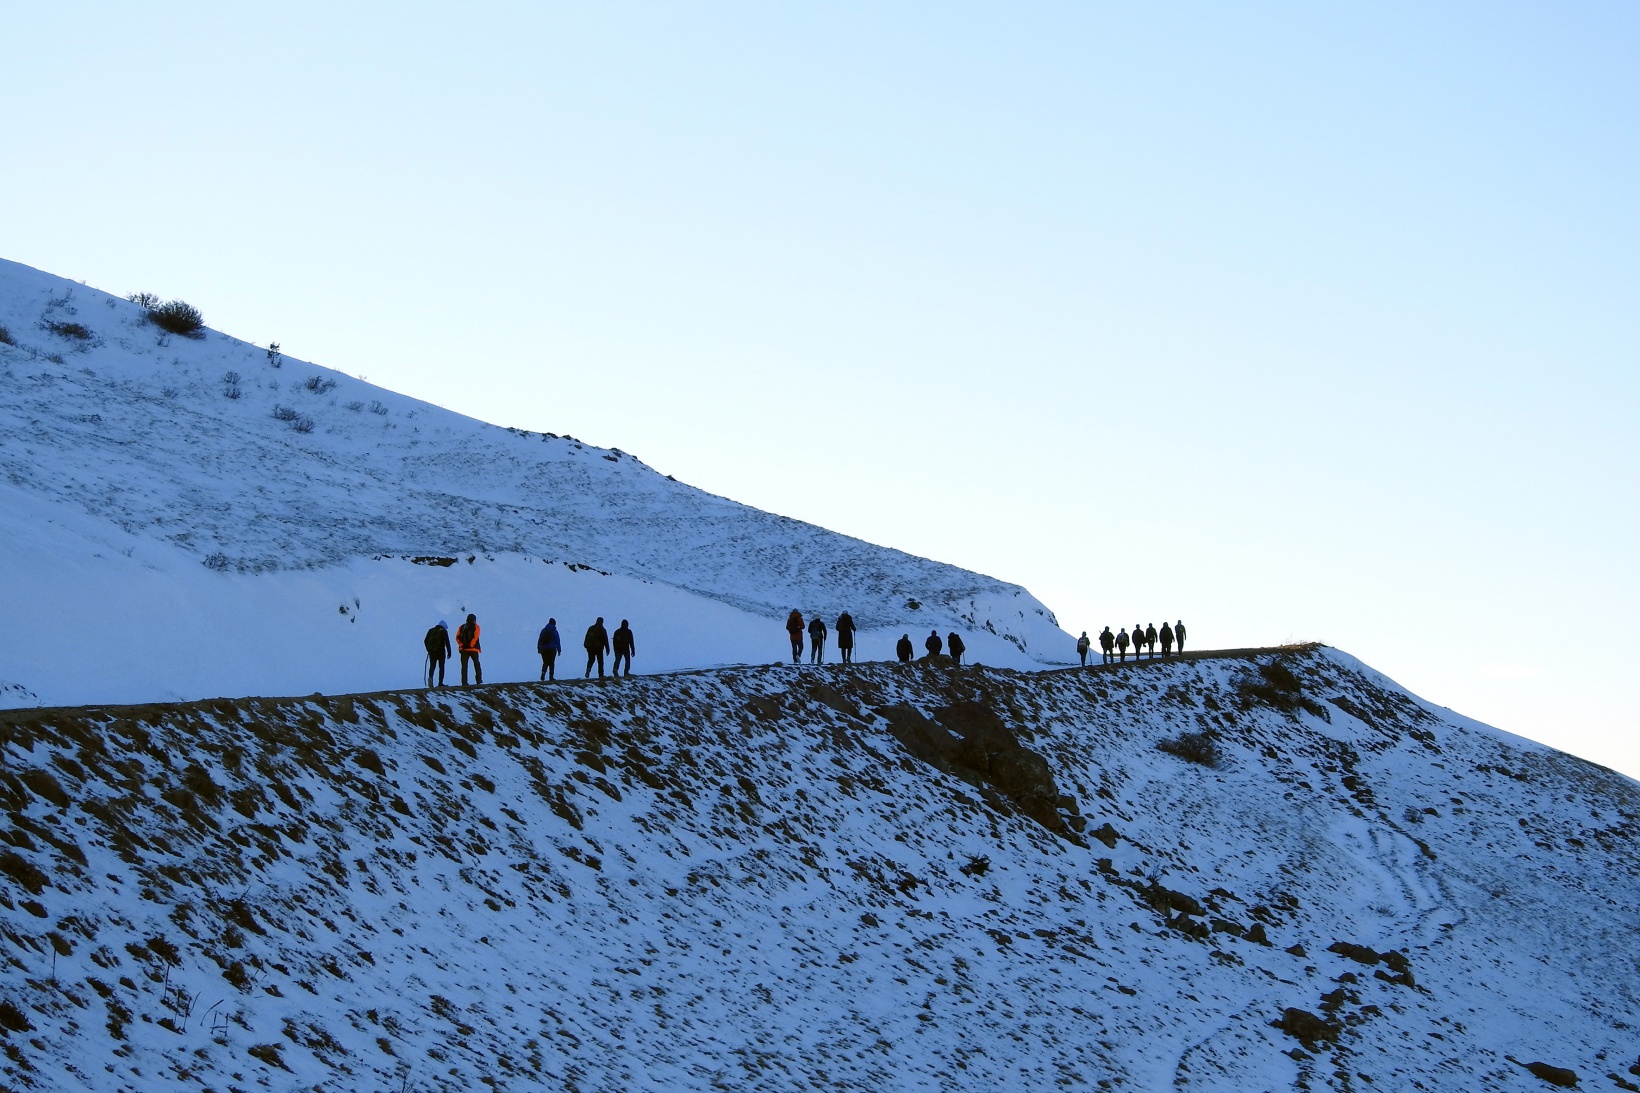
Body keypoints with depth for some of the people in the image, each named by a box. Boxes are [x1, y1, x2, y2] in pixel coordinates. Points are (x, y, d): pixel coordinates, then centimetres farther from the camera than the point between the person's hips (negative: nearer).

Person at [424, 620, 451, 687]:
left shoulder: (431, 631, 11)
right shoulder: (443, 631, -2)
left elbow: (425, 641, 12)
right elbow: (447, 642, -7)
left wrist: (429, 650, 19)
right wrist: (449, 652, -3)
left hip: (432, 652, 3)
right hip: (441, 651, -3)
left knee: (432, 666, 6)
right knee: (441, 667, 7)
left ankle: (430, 677, -22)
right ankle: (440, 683, 3)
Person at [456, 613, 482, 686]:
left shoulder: (462, 627, 12)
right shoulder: (475, 626, 1)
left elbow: (457, 637, 0)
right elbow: (475, 637, -13)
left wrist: (461, 645, -4)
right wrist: (471, 645, -12)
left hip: (464, 649, 2)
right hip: (473, 649, -2)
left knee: (464, 666, 3)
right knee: (477, 665, 9)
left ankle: (464, 682, -4)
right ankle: (479, 680, 3)